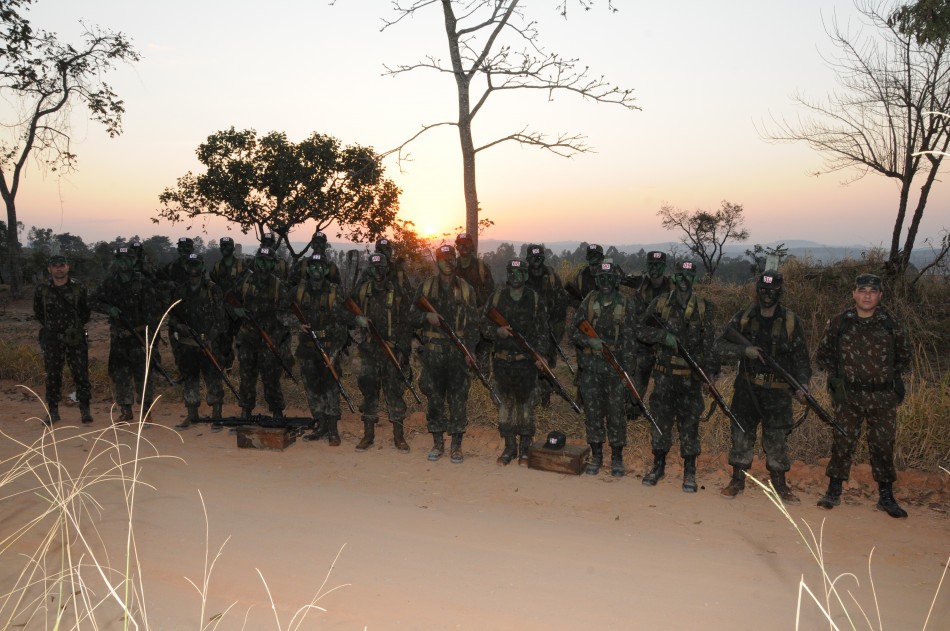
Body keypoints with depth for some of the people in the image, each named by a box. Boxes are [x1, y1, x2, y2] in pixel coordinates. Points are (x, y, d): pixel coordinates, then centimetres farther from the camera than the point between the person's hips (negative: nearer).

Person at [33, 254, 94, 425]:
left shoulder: (79, 288, -3)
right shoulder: (42, 290, 0)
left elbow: (86, 312, 8)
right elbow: (38, 313, 14)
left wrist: (76, 327, 8)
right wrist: (51, 327, 12)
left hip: (76, 339, -1)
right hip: (51, 340, 1)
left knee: (81, 375, -2)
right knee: (52, 376, 6)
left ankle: (85, 410, 5)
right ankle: (53, 411, 15)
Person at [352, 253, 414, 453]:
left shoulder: (398, 293, -1)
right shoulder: (362, 290, 7)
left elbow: (405, 324, -2)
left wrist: (402, 350, -8)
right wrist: (358, 319, -7)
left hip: (392, 351, -3)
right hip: (369, 349, 3)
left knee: (394, 391, 0)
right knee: (368, 390, 6)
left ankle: (399, 436, 10)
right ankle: (368, 434, 17)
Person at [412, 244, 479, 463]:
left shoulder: (466, 290, 7)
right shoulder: (426, 287, 7)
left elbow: (473, 323, 6)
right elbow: (412, 317, 9)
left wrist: (469, 348, -7)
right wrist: (427, 316, -12)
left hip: (458, 352, -1)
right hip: (433, 352, 1)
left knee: (458, 399, 0)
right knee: (434, 398, 6)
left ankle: (456, 446, 9)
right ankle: (438, 443, 18)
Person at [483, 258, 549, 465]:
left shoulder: (535, 300, 2)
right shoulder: (496, 297, 5)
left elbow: (543, 332, 3)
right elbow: (485, 325, 6)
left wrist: (540, 354, -8)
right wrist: (497, 331, -14)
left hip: (526, 361, -1)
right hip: (502, 360, 2)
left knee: (526, 404, 4)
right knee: (505, 403, 8)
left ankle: (525, 448, 15)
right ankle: (509, 447, 19)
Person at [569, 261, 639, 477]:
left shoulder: (626, 306, -1)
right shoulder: (588, 303, 3)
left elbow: (630, 340, -2)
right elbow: (574, 332, 4)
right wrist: (589, 341, -16)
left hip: (615, 368, -2)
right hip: (590, 367, 2)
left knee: (616, 413, 1)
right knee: (592, 412, 8)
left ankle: (617, 459, 15)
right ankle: (596, 456, 21)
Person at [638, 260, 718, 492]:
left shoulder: (703, 308, 1)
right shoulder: (659, 304, 3)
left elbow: (710, 344, 1)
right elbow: (643, 331, 1)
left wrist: (710, 373, -5)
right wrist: (665, 336, -16)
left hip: (691, 377, -1)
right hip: (664, 375, 1)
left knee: (689, 423, 3)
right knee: (660, 420, 8)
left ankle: (689, 472, 15)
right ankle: (658, 466, 24)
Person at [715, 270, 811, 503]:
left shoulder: (791, 321, -1)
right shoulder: (743, 317, 1)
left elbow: (800, 357, 4)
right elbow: (721, 345, -1)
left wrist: (801, 384, -8)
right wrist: (744, 350, -17)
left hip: (778, 391, -1)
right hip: (747, 387, 1)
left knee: (777, 438, 5)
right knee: (741, 434, 7)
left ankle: (779, 483, 21)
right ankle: (738, 480, 20)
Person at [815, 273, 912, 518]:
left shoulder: (892, 324, 1)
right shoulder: (839, 323, 0)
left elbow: (904, 357, 15)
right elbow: (823, 355, 12)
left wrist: (894, 379, 5)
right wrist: (835, 376, 2)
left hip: (883, 397, 1)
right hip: (848, 396, 0)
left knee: (883, 445, 5)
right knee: (843, 442, 3)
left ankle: (886, 497, 17)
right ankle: (833, 492, 14)